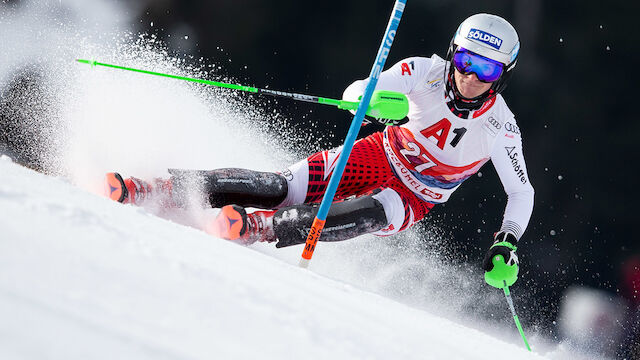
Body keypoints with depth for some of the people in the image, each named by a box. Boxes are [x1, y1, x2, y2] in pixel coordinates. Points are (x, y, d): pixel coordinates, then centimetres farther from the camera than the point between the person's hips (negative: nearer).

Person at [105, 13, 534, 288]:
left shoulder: (500, 128, -19)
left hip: (414, 199, -1)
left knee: (370, 215, -38)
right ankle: (156, 190, -22)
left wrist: (507, 245, -25)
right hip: (378, 157, 1)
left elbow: (522, 193, -9)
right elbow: (357, 92, -19)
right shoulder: (428, 72, -16)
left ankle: (259, 228, -47)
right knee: (281, 188, -21)